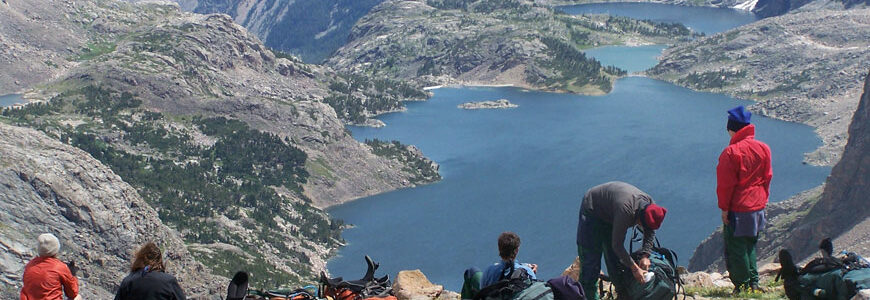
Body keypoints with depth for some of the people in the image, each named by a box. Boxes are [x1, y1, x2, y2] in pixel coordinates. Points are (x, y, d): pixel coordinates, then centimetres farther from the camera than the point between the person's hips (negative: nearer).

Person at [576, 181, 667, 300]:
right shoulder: (625, 210, -42)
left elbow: (650, 233, -1)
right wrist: (634, 268, -30)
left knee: (616, 260, 10)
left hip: (610, 215, 7)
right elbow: (617, 245, -34)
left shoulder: (650, 205, -19)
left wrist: (645, 256, -14)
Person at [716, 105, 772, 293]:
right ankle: (754, 282, 21)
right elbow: (767, 177, 10)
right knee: (750, 246, 19)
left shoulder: (731, 152, -18)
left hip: (738, 208, -7)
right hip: (758, 206, 7)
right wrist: (763, 200, 19)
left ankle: (742, 284, 7)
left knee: (736, 248, 3)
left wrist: (724, 207, -7)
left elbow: (725, 184, -15)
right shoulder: (763, 148, 2)